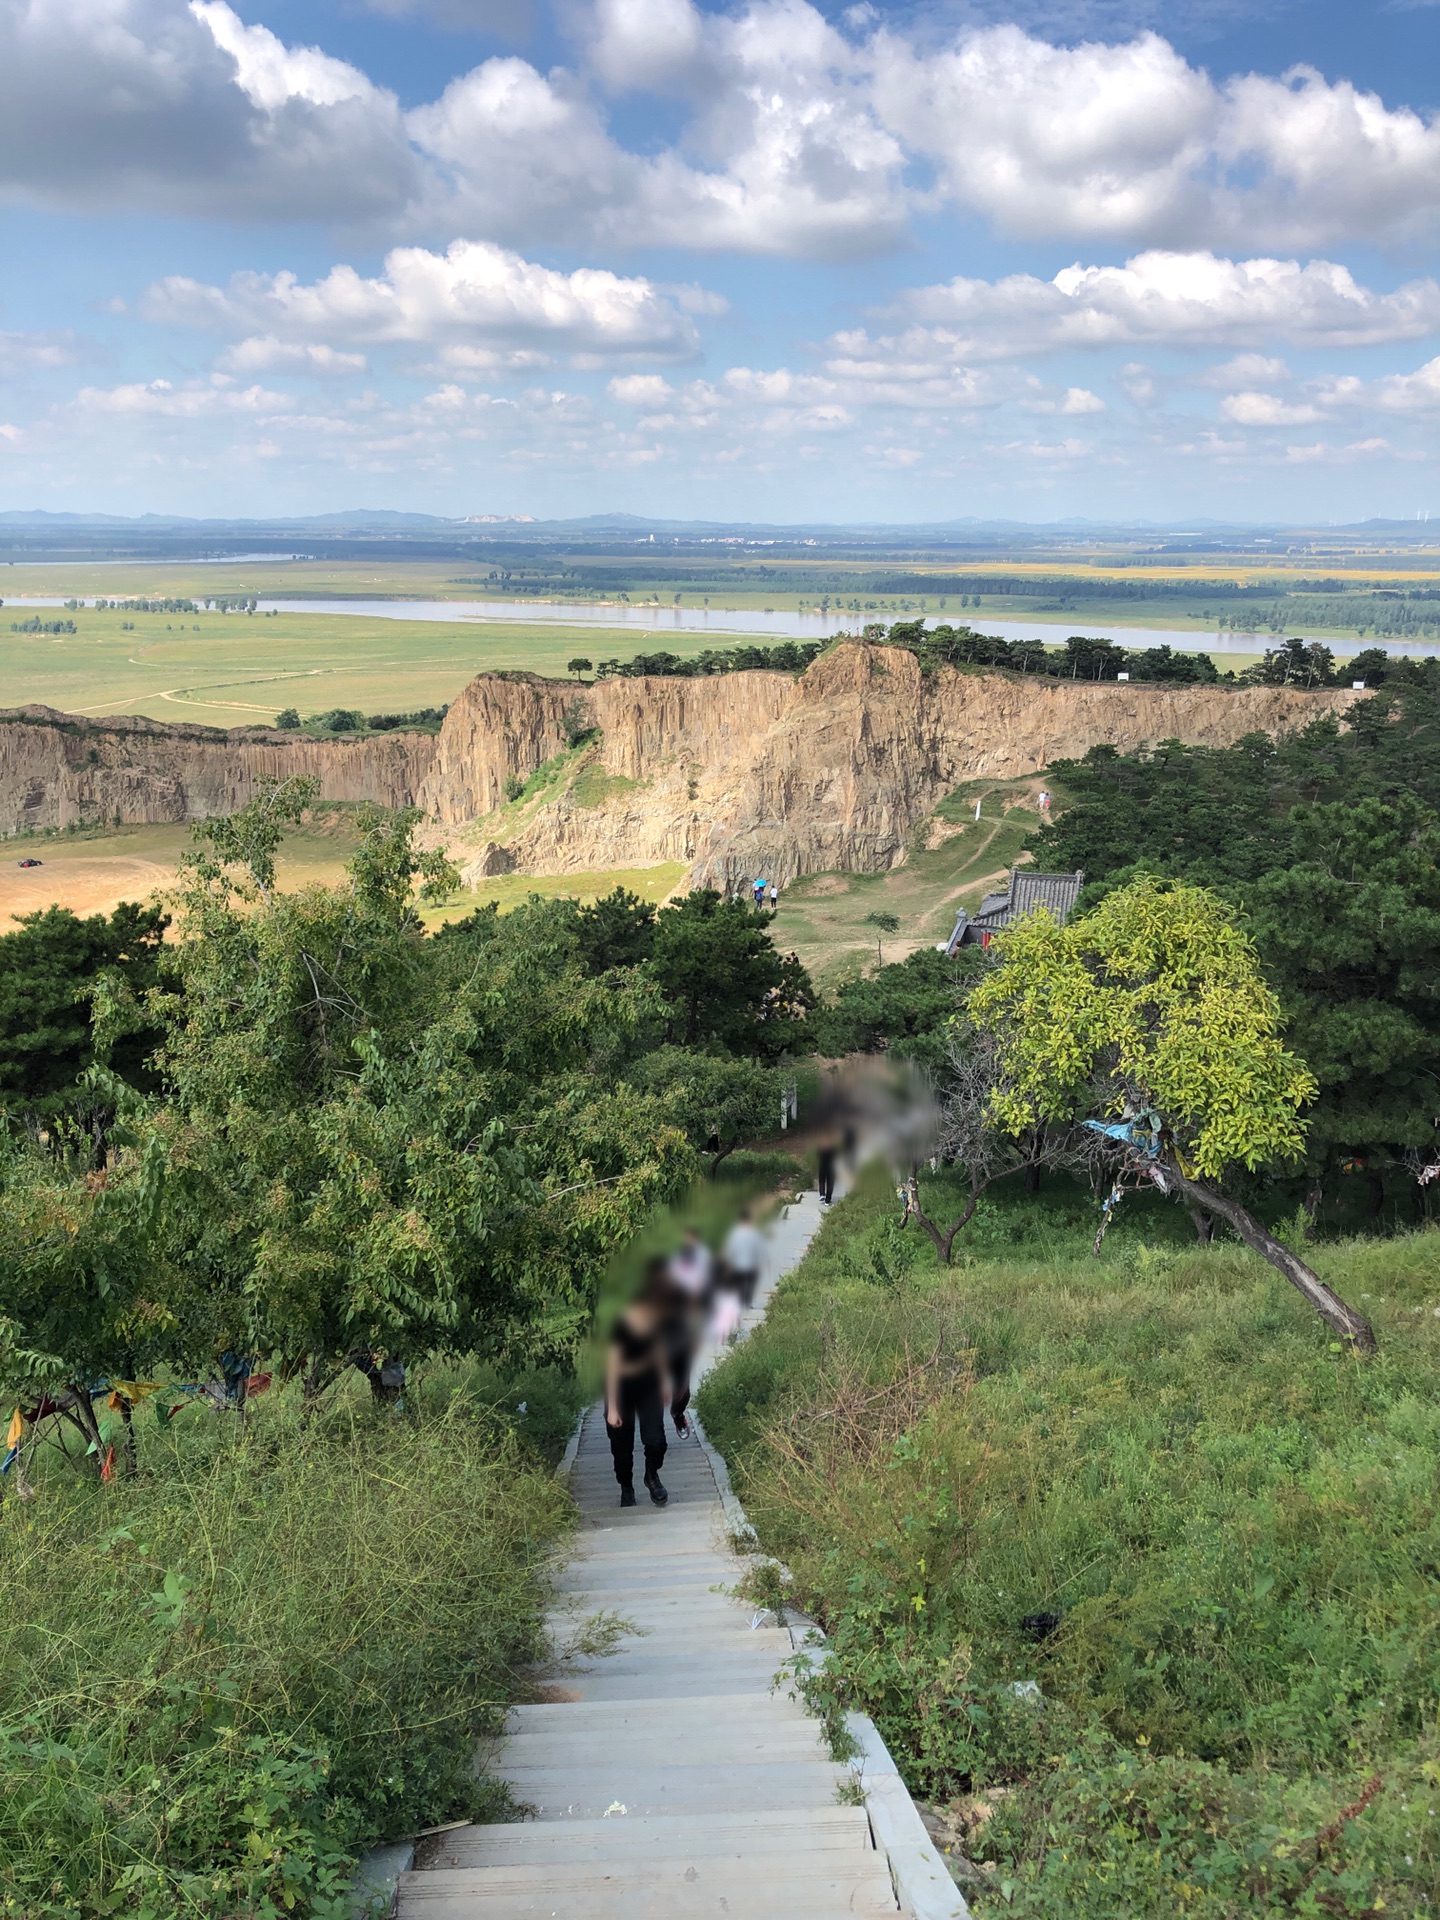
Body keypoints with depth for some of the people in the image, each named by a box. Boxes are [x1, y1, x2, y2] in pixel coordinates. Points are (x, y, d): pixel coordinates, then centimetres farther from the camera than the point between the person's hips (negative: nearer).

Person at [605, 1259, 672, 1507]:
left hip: (648, 1381, 4)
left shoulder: (658, 1319, -14)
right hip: (622, 1385, -4)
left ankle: (652, 1475, 24)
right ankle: (626, 1489, 33)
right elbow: (612, 1366, -23)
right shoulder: (623, 1324, -30)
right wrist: (612, 1408, -18)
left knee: (656, 1439, -6)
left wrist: (663, 1380, 12)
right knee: (622, 1444, 8)